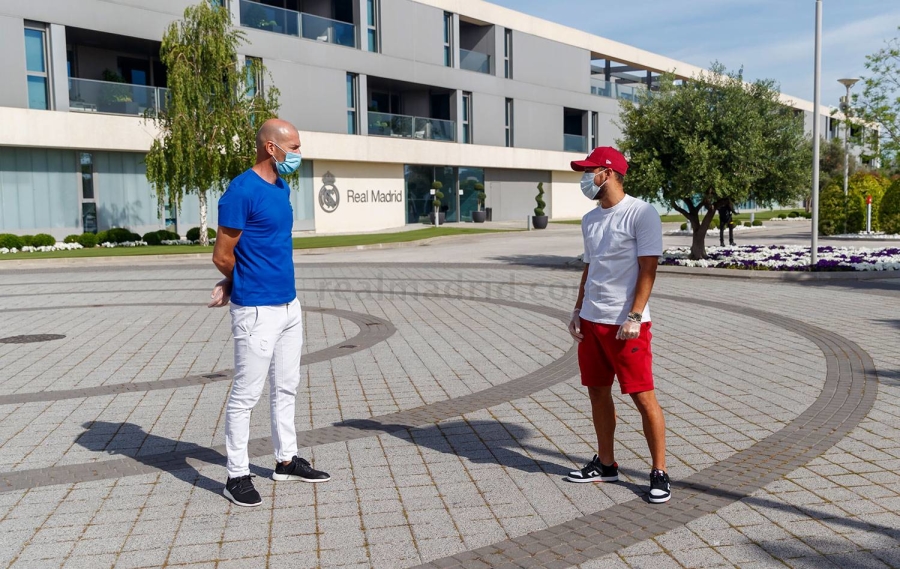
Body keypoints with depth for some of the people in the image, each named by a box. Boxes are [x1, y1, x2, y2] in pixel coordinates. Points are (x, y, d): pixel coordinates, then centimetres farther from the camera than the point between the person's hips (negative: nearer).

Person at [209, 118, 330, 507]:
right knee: (245, 395, 2)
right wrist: (241, 284, 6)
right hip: (256, 310, -8)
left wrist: (233, 284, 7)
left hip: (289, 304, 9)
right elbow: (222, 256, -13)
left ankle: (286, 461, 30)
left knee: (286, 389, 17)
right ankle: (237, 476, 14)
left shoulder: (282, 187, 10)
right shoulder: (241, 191, -16)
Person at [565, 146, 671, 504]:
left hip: (626, 323, -8)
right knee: (597, 391, 13)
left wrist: (634, 317, -19)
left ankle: (659, 472, 9)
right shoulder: (590, 220, 13)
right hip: (590, 320, 8)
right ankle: (605, 464, 26)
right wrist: (578, 310, 11)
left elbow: (648, 269, -14)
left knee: (643, 396, -3)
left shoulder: (641, 213, -10)